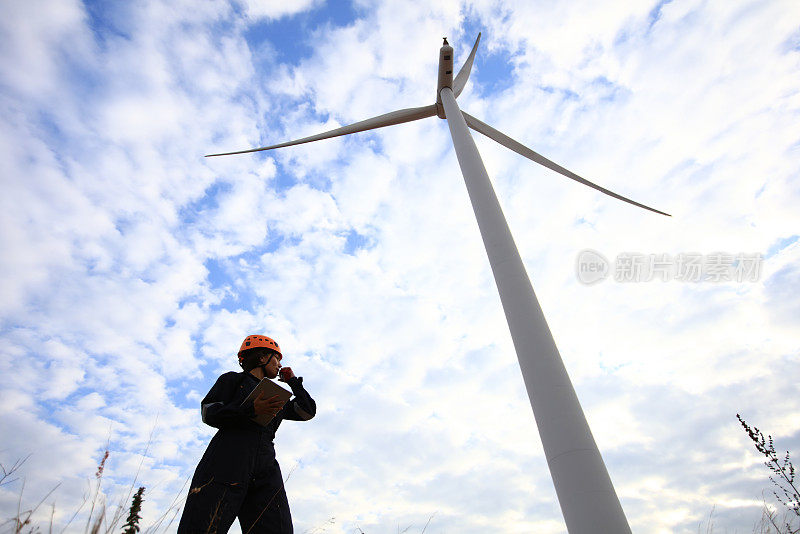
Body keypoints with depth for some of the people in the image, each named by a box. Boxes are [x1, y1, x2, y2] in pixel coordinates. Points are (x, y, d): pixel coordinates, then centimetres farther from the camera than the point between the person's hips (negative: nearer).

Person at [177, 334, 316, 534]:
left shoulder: (278, 398, 33)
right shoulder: (233, 379, 19)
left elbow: (308, 411, 30)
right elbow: (208, 413, 6)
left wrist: (292, 381, 34)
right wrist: (252, 409, -8)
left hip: (265, 470, 4)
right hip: (227, 459, -4)